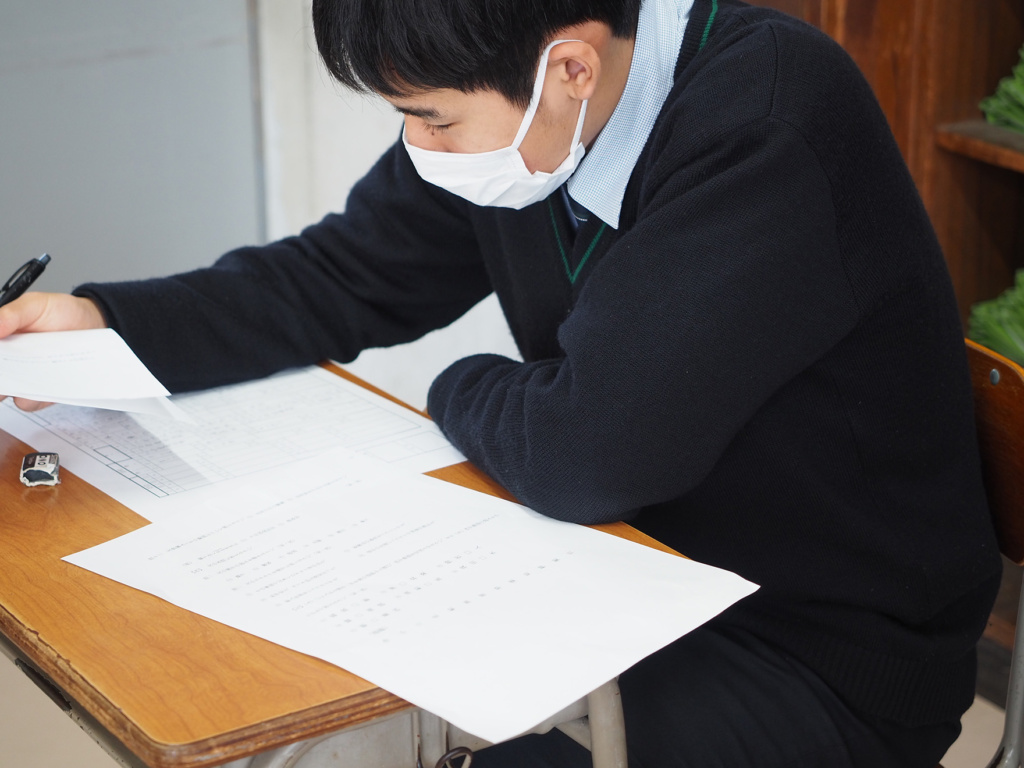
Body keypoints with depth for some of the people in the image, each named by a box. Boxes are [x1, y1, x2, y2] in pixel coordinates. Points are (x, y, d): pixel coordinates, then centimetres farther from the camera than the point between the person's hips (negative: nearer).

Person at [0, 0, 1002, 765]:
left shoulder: (772, 125, -30)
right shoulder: (506, 104, -6)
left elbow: (590, 452, -32)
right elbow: (347, 274, 7)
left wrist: (459, 395, -10)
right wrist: (107, 321, -5)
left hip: (820, 648, -7)